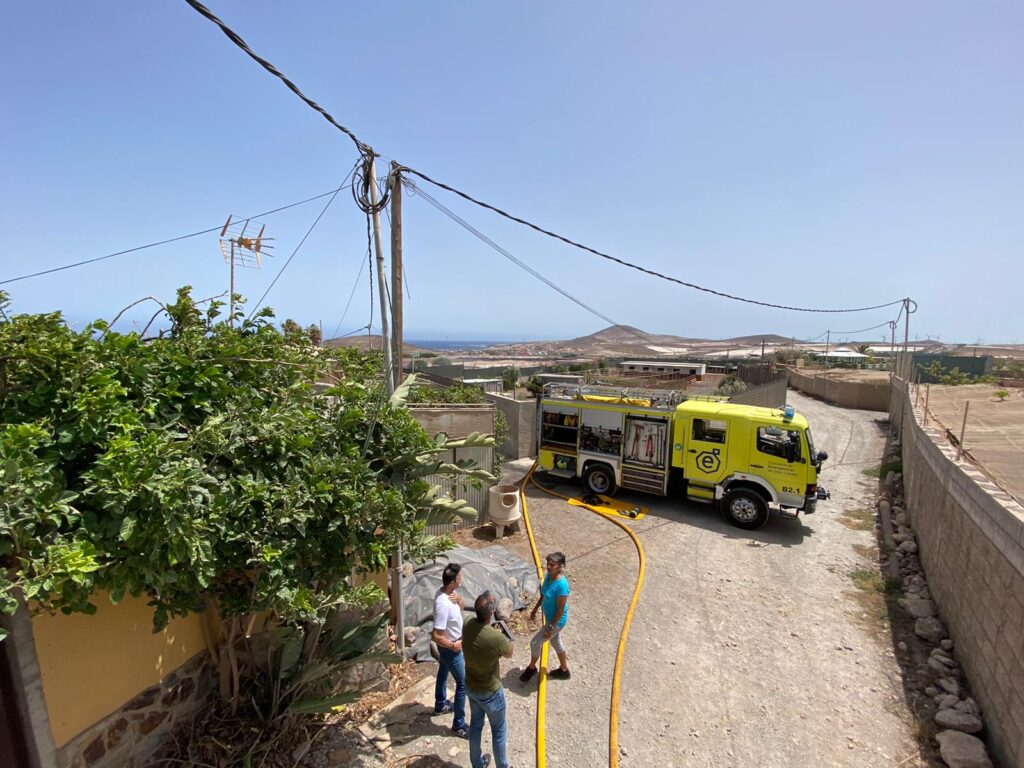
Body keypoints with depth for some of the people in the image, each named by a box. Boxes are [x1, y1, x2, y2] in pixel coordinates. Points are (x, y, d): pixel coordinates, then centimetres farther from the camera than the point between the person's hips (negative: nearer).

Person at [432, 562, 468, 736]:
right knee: (463, 684, 6)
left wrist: (459, 601, -17)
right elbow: (436, 636, -34)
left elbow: (460, 608, 6)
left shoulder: (445, 591, -11)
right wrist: (453, 646, -21)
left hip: (447, 646, 9)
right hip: (450, 648, -9)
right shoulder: (443, 605, -39)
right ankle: (459, 725, 22)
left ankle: (440, 705, 52)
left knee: (443, 674, 29)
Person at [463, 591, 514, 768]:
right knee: (499, 730, 20)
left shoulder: (468, 625, -20)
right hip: (490, 691, -6)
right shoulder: (496, 638, -38)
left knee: (475, 724, 28)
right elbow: (509, 654, -13)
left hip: (471, 686, 6)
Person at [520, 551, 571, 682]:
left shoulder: (561, 585, -34)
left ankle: (532, 668, 34)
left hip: (556, 620, -8)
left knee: (535, 643, 6)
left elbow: (561, 609, -26)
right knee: (556, 642, 25)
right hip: (549, 616, 8)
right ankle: (564, 670, 47)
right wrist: (535, 609, 15)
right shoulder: (549, 576, -9)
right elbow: (543, 595, 8)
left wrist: (551, 628, -20)